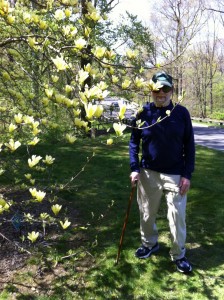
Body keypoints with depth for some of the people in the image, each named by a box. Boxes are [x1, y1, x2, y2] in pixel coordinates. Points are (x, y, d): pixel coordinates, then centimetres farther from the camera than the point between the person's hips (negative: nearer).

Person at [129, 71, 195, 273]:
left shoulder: (181, 113, -4)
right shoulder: (143, 113, -3)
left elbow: (189, 145, -2)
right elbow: (134, 142, 4)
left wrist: (187, 174, -7)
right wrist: (134, 168, -6)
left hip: (175, 174, -1)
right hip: (148, 173, 1)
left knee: (177, 216, 6)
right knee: (147, 213, 15)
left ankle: (179, 255, 26)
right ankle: (149, 244, 40)